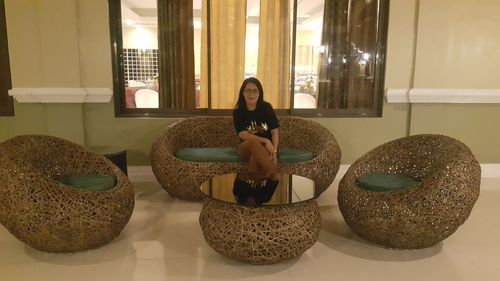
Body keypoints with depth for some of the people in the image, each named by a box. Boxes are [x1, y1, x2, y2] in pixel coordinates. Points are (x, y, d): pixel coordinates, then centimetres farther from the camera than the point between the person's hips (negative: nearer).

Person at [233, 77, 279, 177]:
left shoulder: (266, 107, -3)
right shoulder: (238, 111, -5)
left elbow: (275, 132, -5)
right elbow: (243, 135, -15)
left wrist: (274, 151, -21)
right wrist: (265, 140, -26)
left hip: (266, 147, -1)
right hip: (246, 148, 1)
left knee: (254, 158, -36)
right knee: (253, 142, -36)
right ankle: (272, 173, -33)